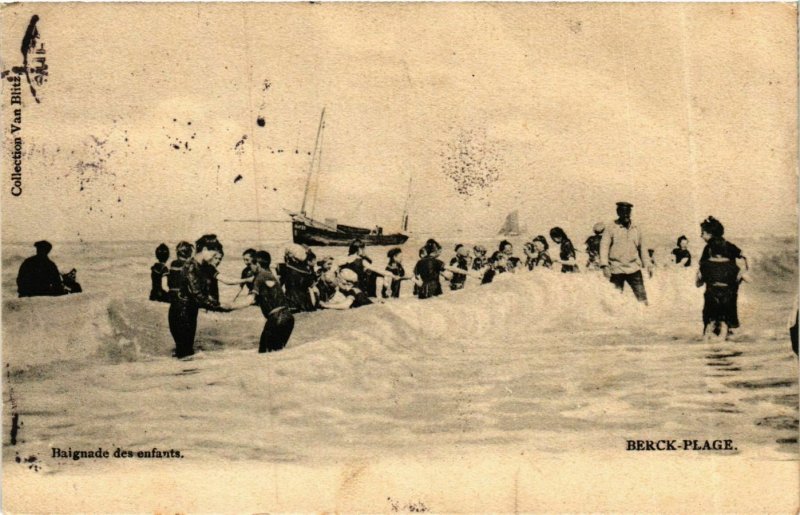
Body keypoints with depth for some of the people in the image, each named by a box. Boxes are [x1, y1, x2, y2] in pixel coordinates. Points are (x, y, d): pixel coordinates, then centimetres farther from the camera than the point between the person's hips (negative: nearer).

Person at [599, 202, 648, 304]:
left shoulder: (636, 228, 9)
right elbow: (604, 246, -7)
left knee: (642, 296, -2)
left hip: (634, 268, 3)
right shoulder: (610, 228, -3)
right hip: (616, 269, -2)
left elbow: (641, 247, 18)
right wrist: (604, 266, -17)